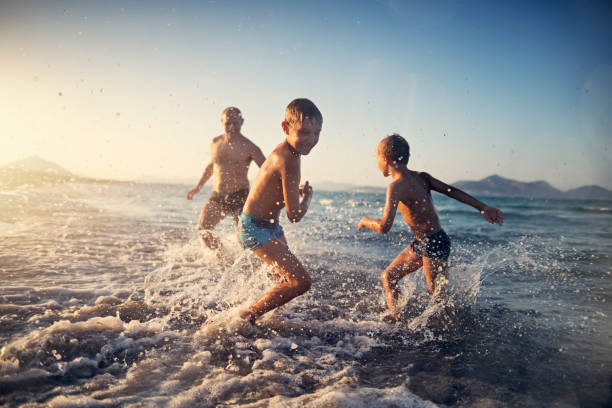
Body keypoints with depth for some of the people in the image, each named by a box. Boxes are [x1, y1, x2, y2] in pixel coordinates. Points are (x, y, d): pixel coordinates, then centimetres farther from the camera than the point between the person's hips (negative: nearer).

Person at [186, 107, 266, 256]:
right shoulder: (215, 143, 8)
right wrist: (197, 187, 27)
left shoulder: (249, 147, -7)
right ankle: (220, 253, 17)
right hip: (217, 196, 4)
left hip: (240, 196, -4)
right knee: (202, 229, -8)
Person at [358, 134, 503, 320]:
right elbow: (453, 191, 0)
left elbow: (384, 227, -27)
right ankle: (395, 320, 19)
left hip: (434, 244, -9)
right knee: (388, 277, 13)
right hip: (421, 244, 9)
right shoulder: (421, 177, 4)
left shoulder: (397, 186, -21)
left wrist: (365, 221, -6)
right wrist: (484, 208, 0)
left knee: (438, 297, 2)